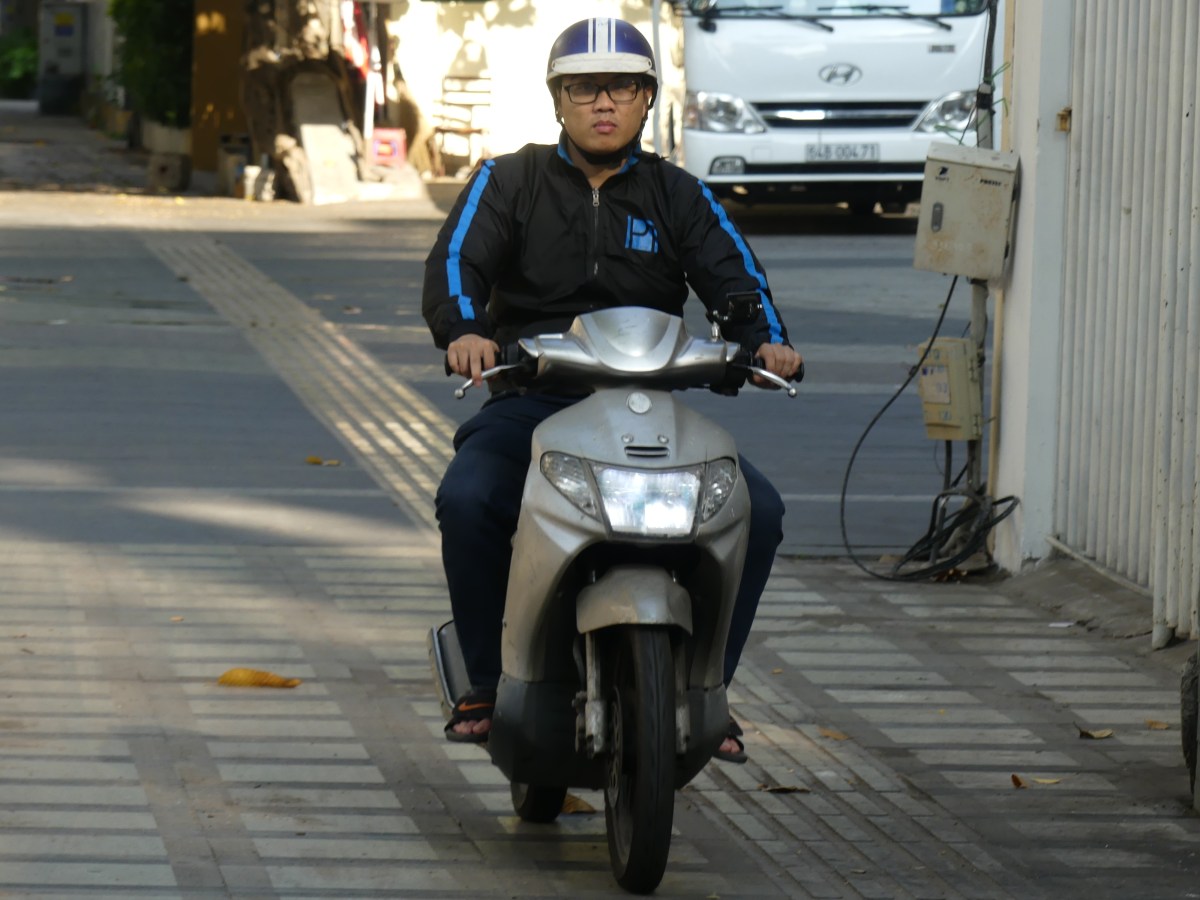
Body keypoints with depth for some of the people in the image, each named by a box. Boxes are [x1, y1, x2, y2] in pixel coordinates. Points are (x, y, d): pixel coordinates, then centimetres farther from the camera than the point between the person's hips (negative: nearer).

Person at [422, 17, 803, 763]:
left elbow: (732, 273, 2)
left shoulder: (678, 195, 15)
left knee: (758, 510, -21)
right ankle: (488, 681, -13)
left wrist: (766, 338, -21)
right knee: (467, 500, -32)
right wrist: (463, 330, -29)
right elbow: (457, 259, -6)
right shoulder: (509, 183, 9)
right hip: (530, 402, -2)